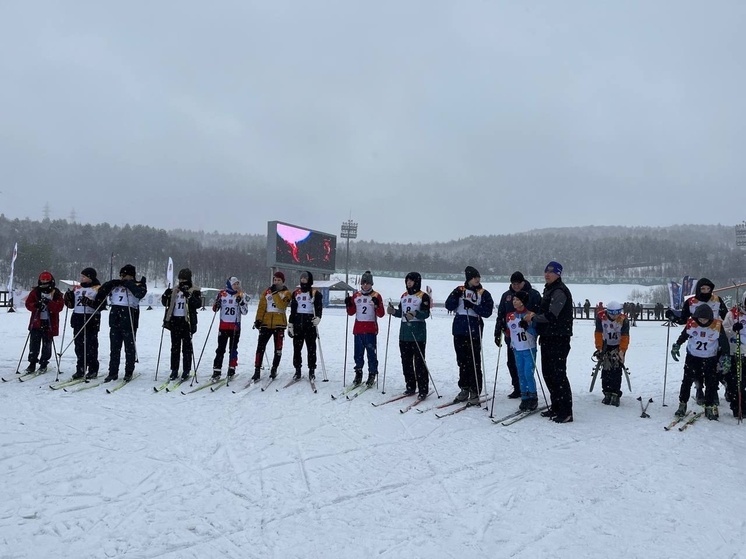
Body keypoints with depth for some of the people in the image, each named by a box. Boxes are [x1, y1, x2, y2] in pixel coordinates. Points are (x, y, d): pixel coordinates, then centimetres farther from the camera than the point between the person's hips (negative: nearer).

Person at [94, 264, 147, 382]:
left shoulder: (138, 285, 3)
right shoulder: (115, 285, 14)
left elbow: (140, 293, -17)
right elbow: (103, 290, 17)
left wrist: (128, 284, -15)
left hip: (129, 321, -4)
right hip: (115, 320, 4)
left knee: (130, 347, 2)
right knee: (114, 347, 7)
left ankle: (129, 372, 11)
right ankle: (113, 372, 14)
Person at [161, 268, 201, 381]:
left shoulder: (195, 291, -1)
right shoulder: (174, 290, 14)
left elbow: (198, 304, -16)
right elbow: (165, 303, 15)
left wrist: (188, 295, -27)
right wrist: (166, 295, -4)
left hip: (187, 321, -5)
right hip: (174, 321, 5)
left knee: (186, 346, 1)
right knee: (175, 346, 8)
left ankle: (186, 370, 7)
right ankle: (174, 370, 14)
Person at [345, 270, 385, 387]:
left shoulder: (376, 296, 0)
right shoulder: (355, 295, 11)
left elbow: (381, 314, -3)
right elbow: (351, 313, 15)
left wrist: (377, 305, -20)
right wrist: (348, 305, -3)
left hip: (371, 330, -3)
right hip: (358, 329, 4)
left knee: (371, 353, -3)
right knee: (358, 353, 8)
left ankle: (372, 375, 7)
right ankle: (358, 374, 18)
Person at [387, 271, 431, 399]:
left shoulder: (423, 296, -4)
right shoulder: (403, 296, 16)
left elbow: (426, 314, -14)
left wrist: (415, 314, -31)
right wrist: (393, 311, -2)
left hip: (418, 334, -7)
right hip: (404, 332, 7)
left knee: (419, 362, -6)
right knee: (406, 361, 11)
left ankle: (423, 390, -1)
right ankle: (410, 387, 22)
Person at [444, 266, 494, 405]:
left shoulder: (484, 293, 1)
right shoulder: (460, 290, 9)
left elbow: (487, 312, -8)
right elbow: (449, 306, 1)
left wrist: (473, 306, -18)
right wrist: (455, 296, -14)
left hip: (474, 331, -3)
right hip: (459, 330, 3)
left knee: (474, 362, -3)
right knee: (462, 361, 12)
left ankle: (475, 392, 5)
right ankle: (464, 388, 25)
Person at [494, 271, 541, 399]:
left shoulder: (533, 294, -2)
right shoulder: (506, 295, 12)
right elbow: (500, 315, 15)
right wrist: (498, 333, 12)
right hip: (511, 336, 5)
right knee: (512, 363, 9)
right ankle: (517, 389, 20)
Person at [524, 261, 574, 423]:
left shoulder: (560, 291, -12)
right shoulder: (549, 290, 19)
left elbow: (551, 315, -20)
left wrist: (533, 318, -7)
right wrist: (535, 315, 9)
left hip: (559, 338, -10)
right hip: (548, 337, 10)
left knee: (558, 374, -9)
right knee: (548, 372, 13)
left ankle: (566, 412, -3)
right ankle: (556, 407, 24)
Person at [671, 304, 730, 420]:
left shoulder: (717, 325, -13)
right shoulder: (691, 324, -13)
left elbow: (724, 342, -5)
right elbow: (683, 336, 5)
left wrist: (726, 357, -11)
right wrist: (676, 346, 2)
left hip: (710, 359, 0)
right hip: (692, 357, 0)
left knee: (711, 384, 4)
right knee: (687, 381, 1)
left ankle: (710, 407, 16)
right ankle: (682, 405, 10)